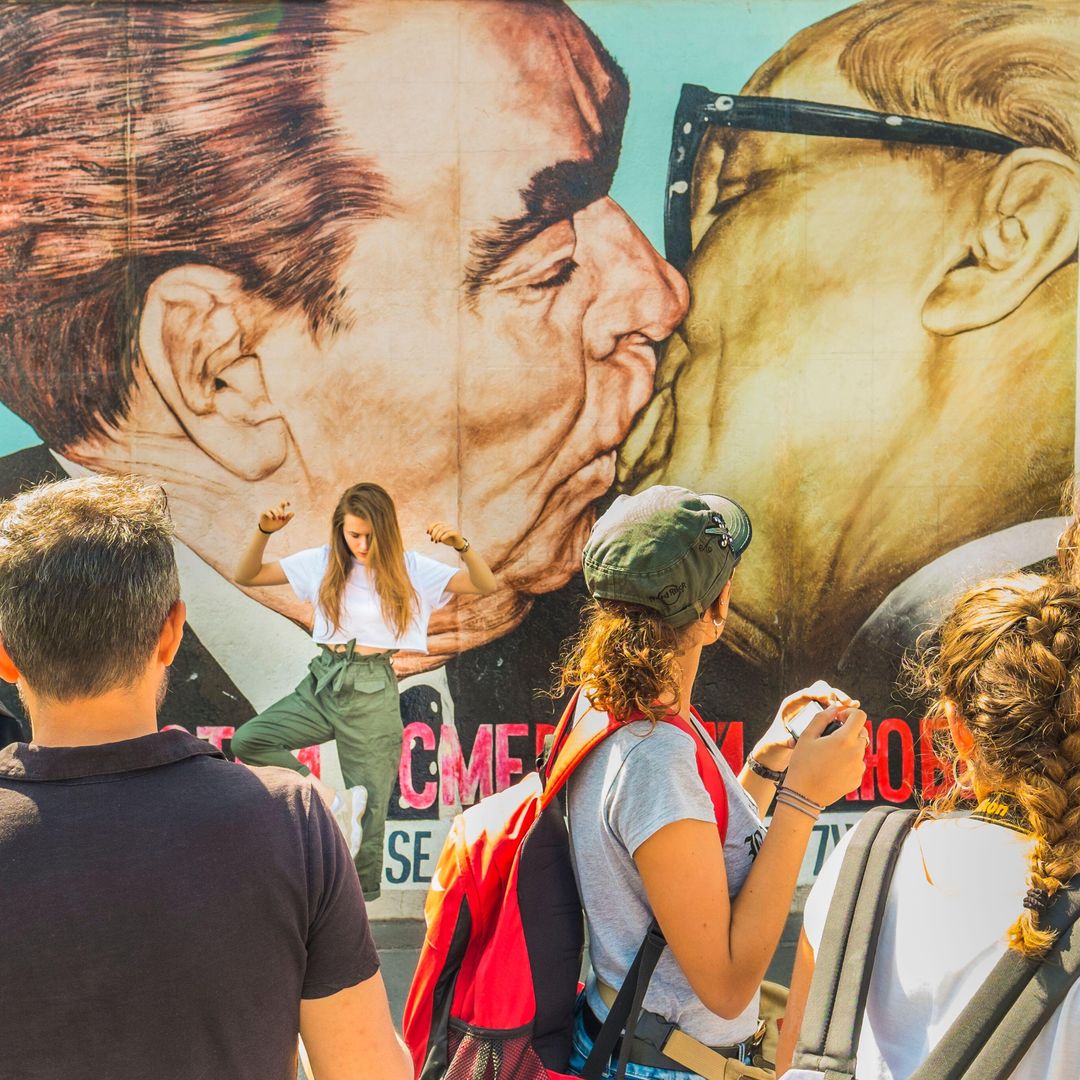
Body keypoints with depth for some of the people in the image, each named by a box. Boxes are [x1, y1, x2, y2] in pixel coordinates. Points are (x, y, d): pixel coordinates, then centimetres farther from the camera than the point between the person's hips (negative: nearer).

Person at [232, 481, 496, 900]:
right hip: (323, 681, 3)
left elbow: (486, 586, -9)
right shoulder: (323, 563, 3)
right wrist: (264, 532, -12)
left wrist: (461, 545, -27)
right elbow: (246, 576, 5)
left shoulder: (409, 568, -2)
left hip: (372, 691, -3)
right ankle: (332, 801, -9)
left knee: (370, 807, 1)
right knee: (247, 740, -18)